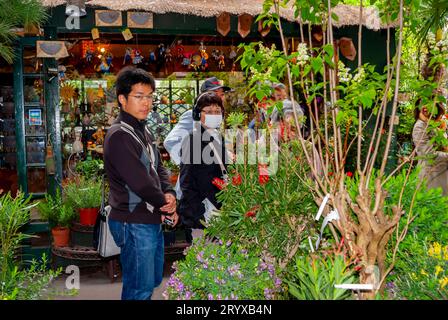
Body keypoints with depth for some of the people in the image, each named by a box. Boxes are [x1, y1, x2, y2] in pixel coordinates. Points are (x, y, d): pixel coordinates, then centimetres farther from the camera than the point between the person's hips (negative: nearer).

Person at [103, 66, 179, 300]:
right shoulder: (119, 136, -19)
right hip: (134, 224, -9)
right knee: (140, 289, 2)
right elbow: (139, 182, -23)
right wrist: (167, 206, -8)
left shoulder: (142, 130, 12)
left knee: (153, 280, 22)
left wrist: (169, 194, -6)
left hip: (153, 220, 10)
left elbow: (158, 167, 13)